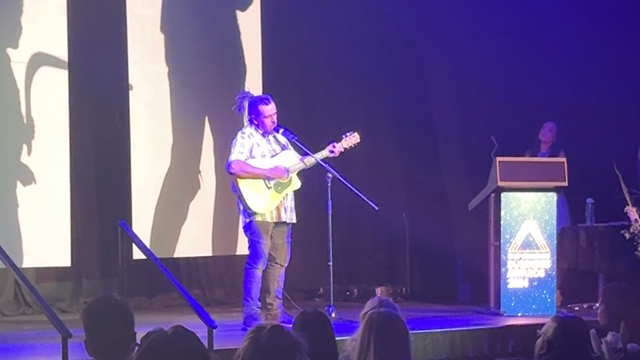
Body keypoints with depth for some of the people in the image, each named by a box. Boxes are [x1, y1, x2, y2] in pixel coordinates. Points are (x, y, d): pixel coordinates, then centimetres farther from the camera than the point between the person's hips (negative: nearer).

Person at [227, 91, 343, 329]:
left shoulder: (278, 138, 17)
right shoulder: (246, 137, -9)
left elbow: (298, 161, 25)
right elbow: (234, 167, -25)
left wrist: (325, 153, 14)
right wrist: (269, 173, -24)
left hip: (282, 209, 8)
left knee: (279, 260, 10)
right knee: (258, 260, -13)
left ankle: (275, 311, 18)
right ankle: (251, 316, -13)